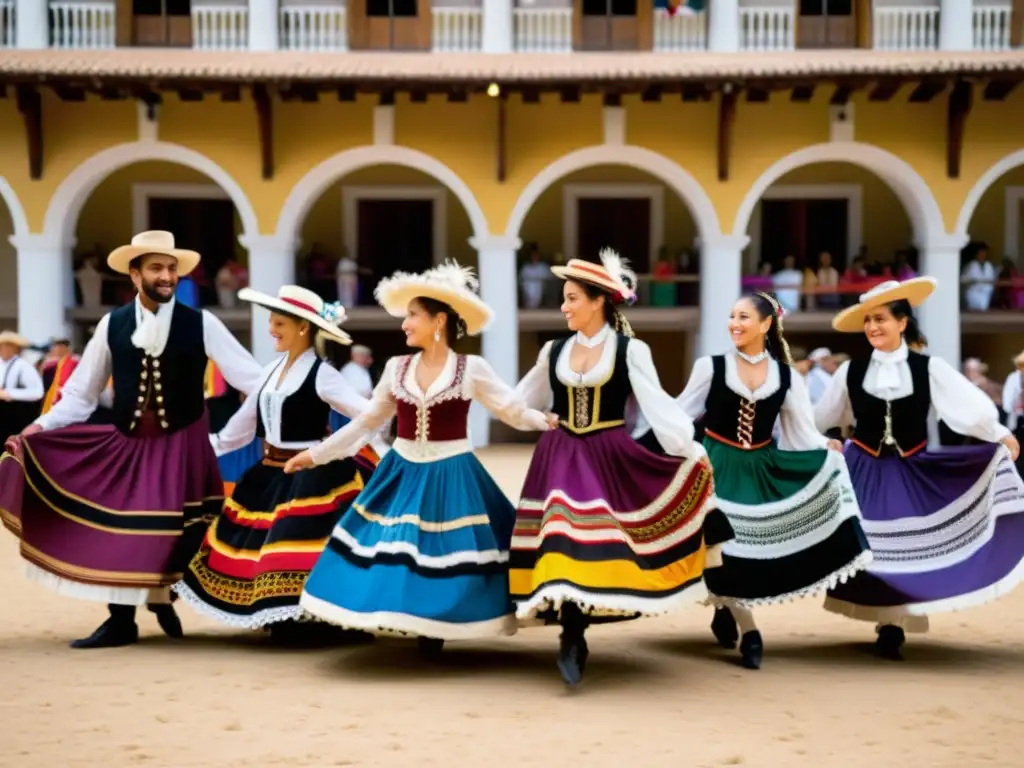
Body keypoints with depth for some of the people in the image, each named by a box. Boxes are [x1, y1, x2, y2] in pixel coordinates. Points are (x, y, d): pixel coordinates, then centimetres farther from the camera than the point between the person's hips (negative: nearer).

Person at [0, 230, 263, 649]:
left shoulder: (201, 324, -6)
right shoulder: (111, 325, -1)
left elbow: (251, 377, -11)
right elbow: (81, 394, 2)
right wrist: (40, 427, -9)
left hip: (182, 447, -2)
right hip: (125, 445, 2)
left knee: (175, 533, 1)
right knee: (116, 531, 5)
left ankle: (162, 597, 28)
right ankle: (121, 621, 18)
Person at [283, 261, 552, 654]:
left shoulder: (472, 369, -6)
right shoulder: (397, 368, 4)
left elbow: (515, 411, -3)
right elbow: (365, 422, 12)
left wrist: (549, 421, -20)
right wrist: (315, 453, 13)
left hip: (450, 478, -3)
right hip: (402, 474, 4)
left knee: (444, 555, 1)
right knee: (396, 553, 1)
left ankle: (435, 630, 16)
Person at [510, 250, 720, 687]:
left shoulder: (631, 350, -4)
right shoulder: (554, 351, 7)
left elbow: (656, 405, -8)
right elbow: (519, 402, 17)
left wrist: (692, 451, -16)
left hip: (609, 458, -3)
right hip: (561, 459, 3)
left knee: (600, 546, -5)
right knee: (562, 544, -5)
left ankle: (574, 634, 11)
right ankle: (572, 634, 7)